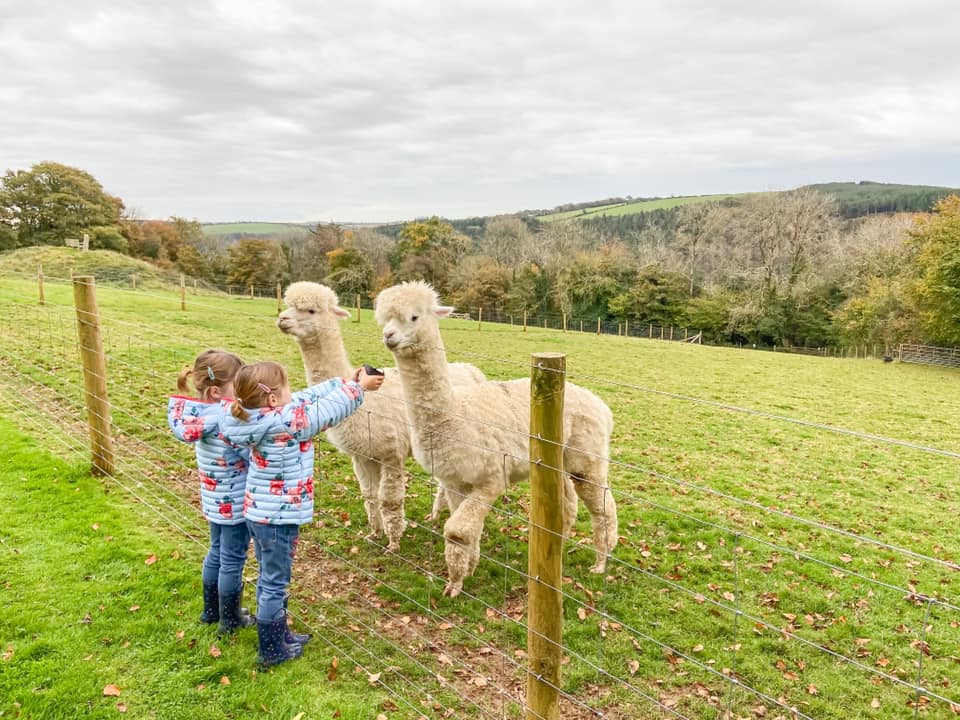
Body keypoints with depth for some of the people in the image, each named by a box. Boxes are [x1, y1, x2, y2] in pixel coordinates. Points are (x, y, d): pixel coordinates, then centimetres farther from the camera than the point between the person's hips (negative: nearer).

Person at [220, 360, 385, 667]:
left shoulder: (261, 419, -2)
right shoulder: (287, 423, -26)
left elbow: (307, 397, 4)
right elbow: (328, 409, -16)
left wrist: (344, 380, 6)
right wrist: (359, 386, -1)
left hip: (258, 514, 9)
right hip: (278, 519, -9)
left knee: (269, 579, 22)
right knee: (274, 584, 7)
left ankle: (279, 635, 39)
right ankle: (272, 650, 23)